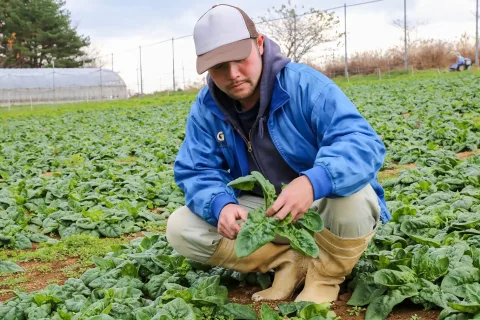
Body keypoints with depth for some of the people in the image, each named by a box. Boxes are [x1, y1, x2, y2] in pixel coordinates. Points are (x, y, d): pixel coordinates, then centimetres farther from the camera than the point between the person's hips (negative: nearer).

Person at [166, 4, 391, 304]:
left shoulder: (304, 84, -23)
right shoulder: (207, 108, -8)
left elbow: (364, 143, -33)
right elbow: (196, 172, -9)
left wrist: (313, 182, -54)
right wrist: (222, 205, -34)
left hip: (321, 207, -4)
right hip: (264, 212, 4)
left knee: (353, 197, -40)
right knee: (181, 229, -14)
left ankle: (326, 276, -7)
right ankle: (290, 262, -4)